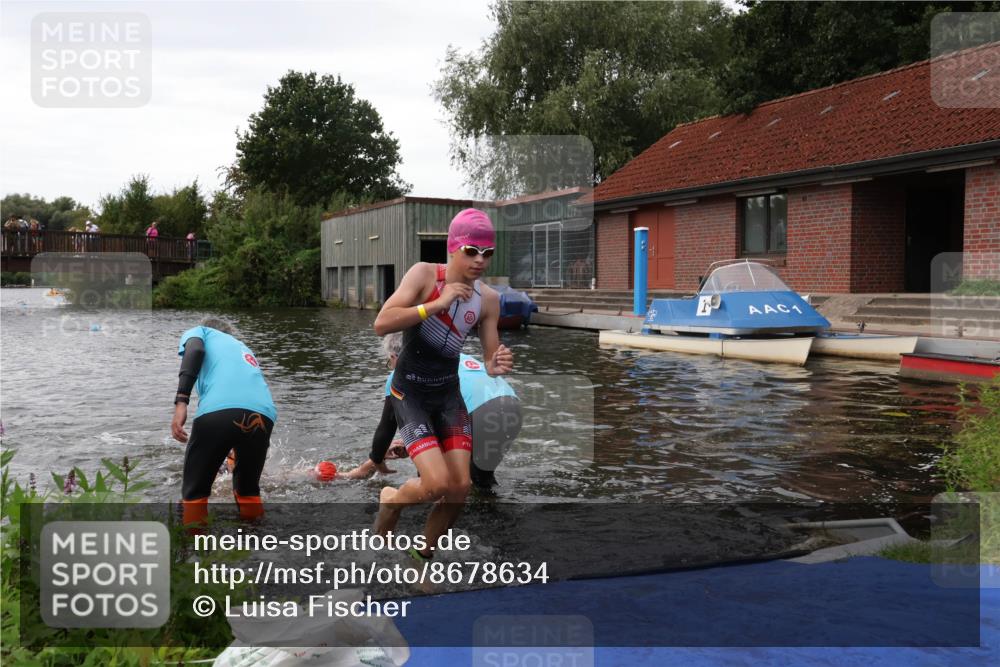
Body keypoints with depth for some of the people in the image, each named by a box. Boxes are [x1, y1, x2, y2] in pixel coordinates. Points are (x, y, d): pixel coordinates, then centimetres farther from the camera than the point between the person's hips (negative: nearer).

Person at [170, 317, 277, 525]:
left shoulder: (198, 332, 29)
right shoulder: (243, 349, 42)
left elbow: (195, 350, 3)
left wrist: (181, 401, -7)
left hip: (219, 411, -4)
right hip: (263, 415, 5)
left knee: (195, 492, 15)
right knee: (249, 489, 27)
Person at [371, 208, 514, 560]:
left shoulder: (488, 298, -4)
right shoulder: (425, 274, -15)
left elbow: (489, 357, 1)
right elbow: (382, 323, -25)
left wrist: (497, 365, -23)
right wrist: (438, 304, -30)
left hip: (449, 393, 5)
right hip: (410, 392, -5)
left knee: (459, 489, 1)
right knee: (437, 484, -17)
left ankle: (422, 558, 25)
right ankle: (390, 500, 18)